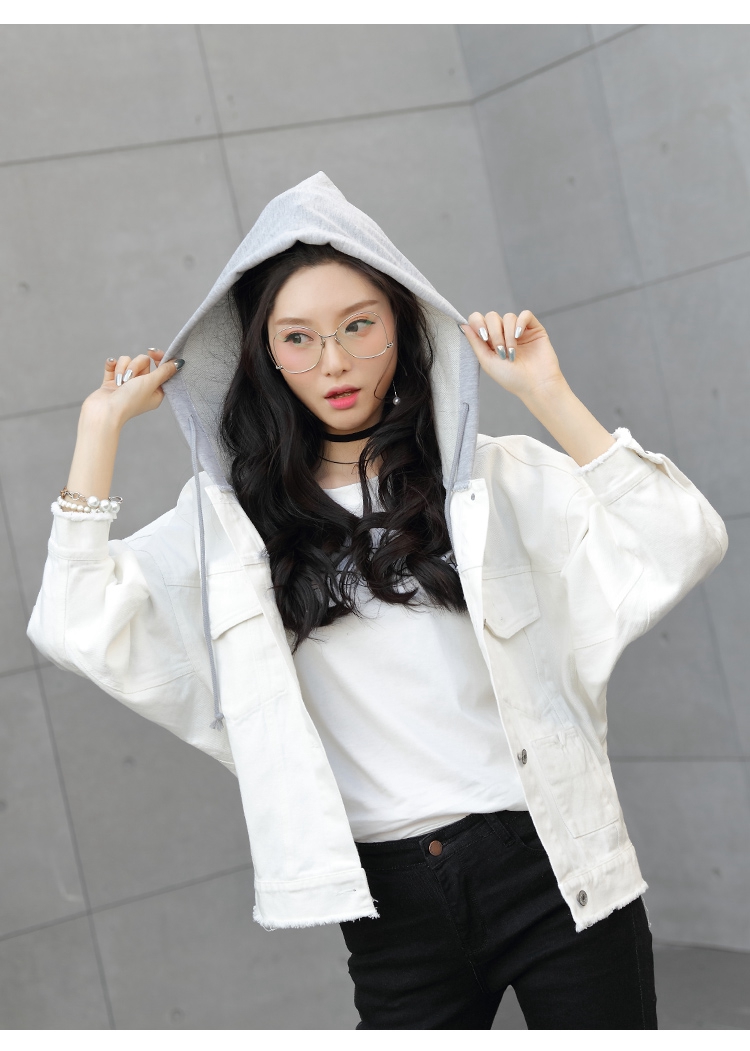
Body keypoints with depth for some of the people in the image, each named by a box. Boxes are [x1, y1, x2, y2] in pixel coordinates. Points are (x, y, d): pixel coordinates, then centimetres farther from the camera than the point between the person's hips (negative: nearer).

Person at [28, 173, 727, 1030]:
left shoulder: (496, 476, 0)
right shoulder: (235, 517, 5)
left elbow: (678, 551, -11)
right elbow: (81, 629, -6)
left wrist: (548, 395, -12)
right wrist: (103, 425, -1)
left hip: (551, 867, -1)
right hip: (390, 901, 2)